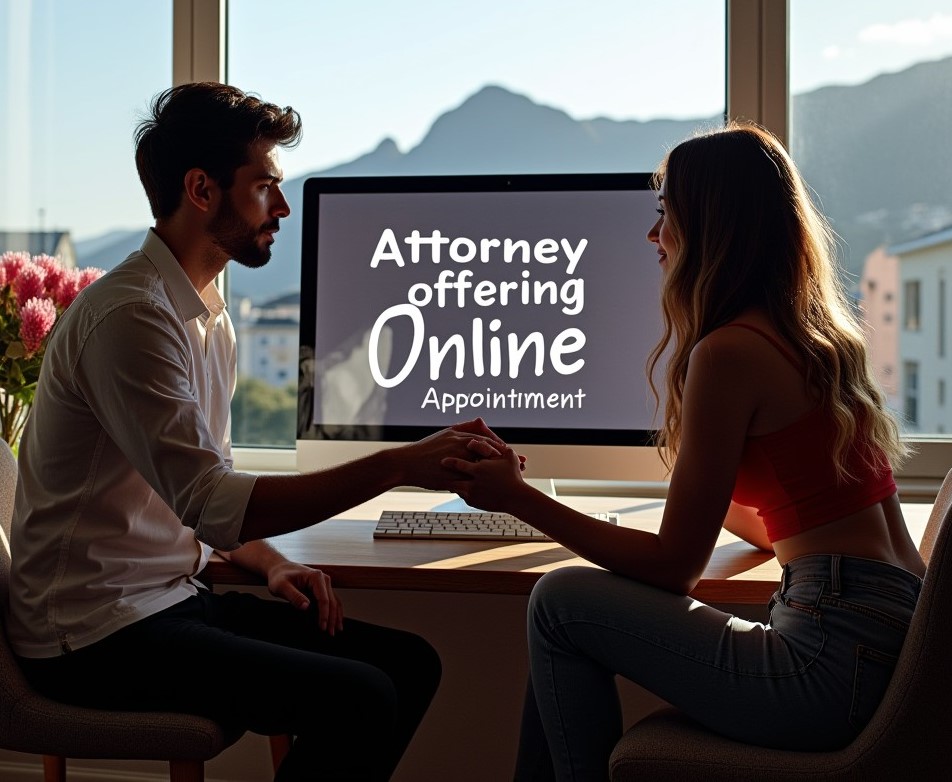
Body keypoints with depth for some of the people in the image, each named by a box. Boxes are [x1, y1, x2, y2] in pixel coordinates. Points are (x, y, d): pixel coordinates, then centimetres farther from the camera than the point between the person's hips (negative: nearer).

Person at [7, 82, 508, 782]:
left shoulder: (209, 316, 13)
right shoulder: (128, 316, -19)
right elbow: (210, 504, -26)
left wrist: (268, 563, 1)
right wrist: (398, 466, -27)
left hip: (177, 596, 9)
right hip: (97, 634, -9)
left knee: (409, 663, 1)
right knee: (358, 699, -23)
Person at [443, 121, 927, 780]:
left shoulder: (728, 352, -13)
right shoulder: (825, 337, 14)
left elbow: (674, 566, -9)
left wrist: (518, 498, -3)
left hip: (838, 659, -9)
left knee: (560, 601, -1)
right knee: (569, 615, 12)